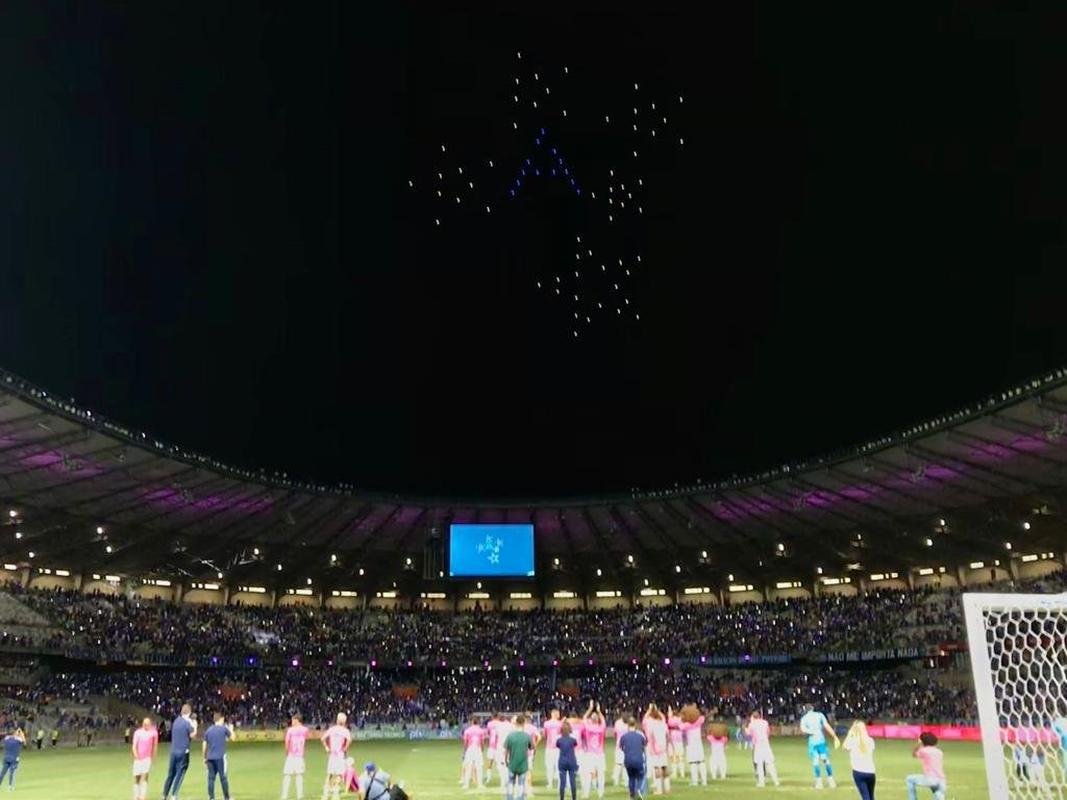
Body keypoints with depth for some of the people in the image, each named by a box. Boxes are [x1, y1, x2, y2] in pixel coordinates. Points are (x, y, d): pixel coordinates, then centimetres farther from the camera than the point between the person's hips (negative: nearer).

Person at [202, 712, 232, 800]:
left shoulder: (208, 730, 9)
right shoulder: (224, 728, -2)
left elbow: (204, 745, 10)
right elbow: (231, 735, 15)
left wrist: (205, 758, 19)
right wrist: (228, 727, 33)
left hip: (210, 757, 4)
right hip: (220, 757, -4)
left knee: (211, 778, 6)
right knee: (223, 778, 3)